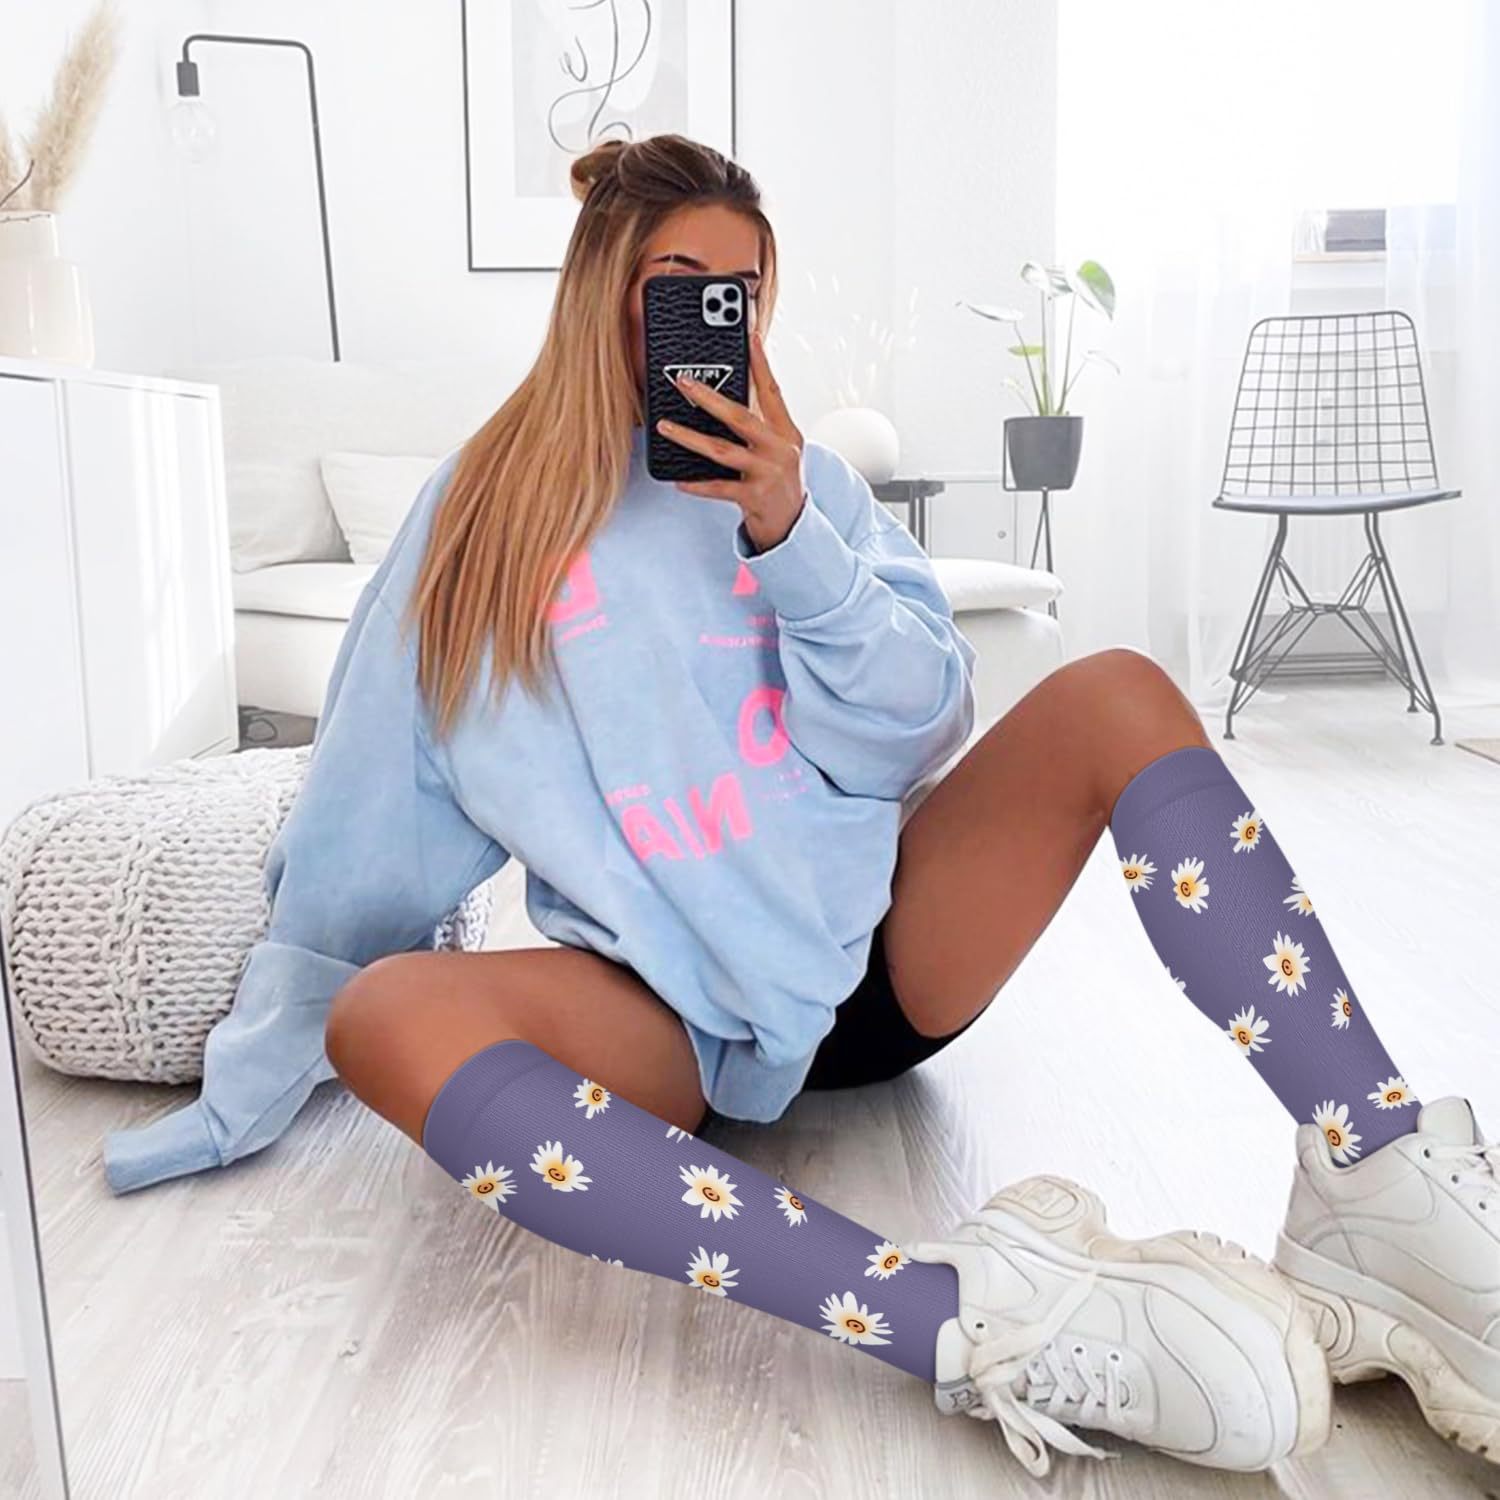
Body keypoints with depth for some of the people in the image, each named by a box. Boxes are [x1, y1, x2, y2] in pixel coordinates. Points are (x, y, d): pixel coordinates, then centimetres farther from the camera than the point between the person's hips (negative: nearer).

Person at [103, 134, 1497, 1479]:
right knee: (386, 1017, -31)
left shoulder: (800, 476, 11)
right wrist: (251, 1087, 10)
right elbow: (363, 828, 8)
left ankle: (1380, 1194, -27)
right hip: (670, 1012, -1)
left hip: (879, 942, 2)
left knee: (1117, 697, -17)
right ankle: (969, 1320, -44)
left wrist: (790, 536, -15)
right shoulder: (479, 516, 7)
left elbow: (916, 733, 1)